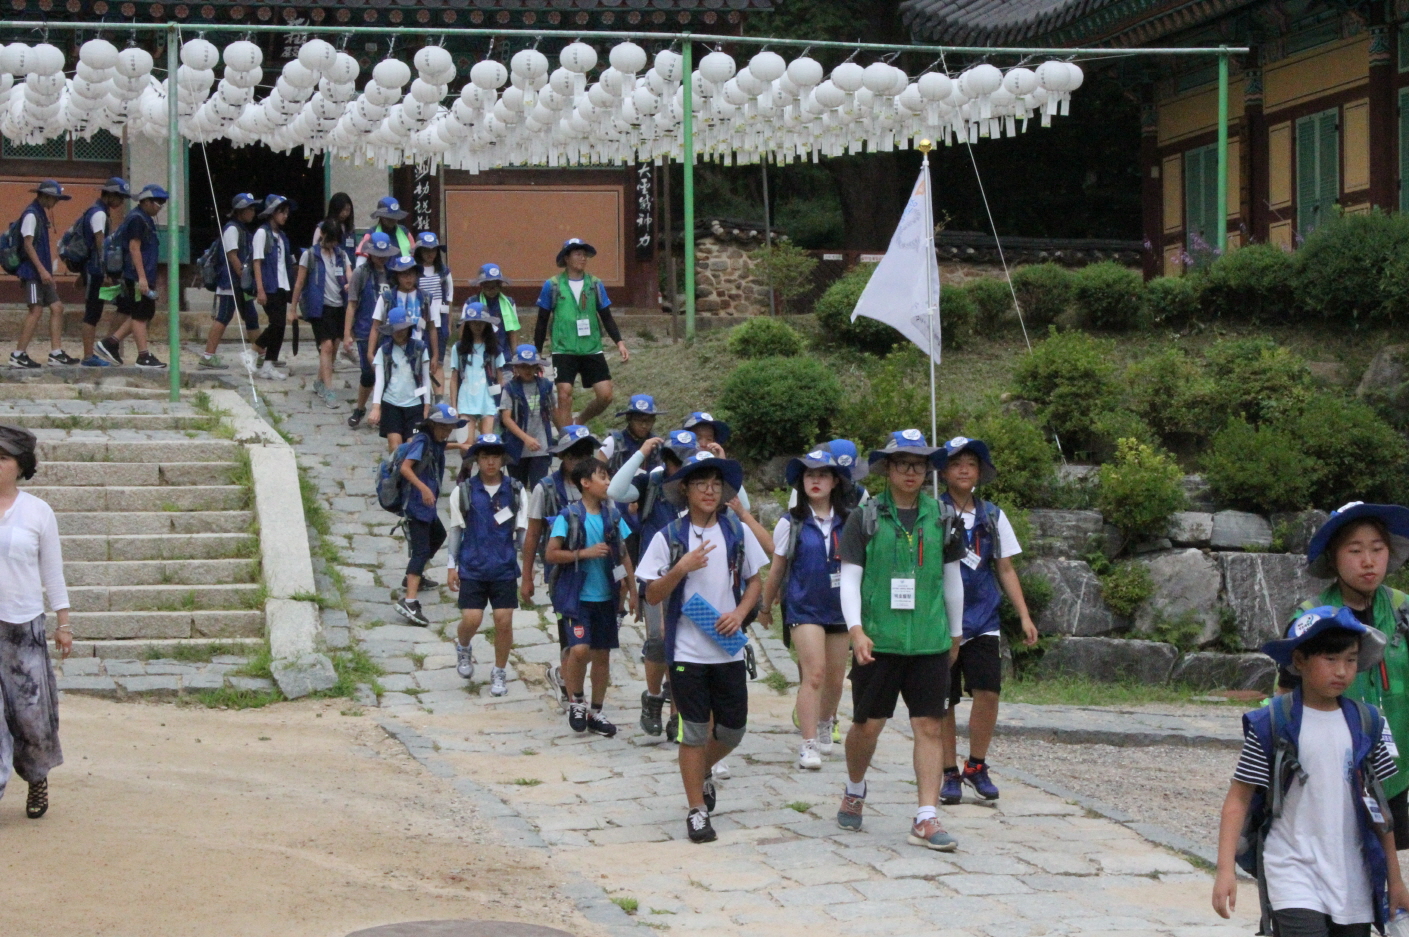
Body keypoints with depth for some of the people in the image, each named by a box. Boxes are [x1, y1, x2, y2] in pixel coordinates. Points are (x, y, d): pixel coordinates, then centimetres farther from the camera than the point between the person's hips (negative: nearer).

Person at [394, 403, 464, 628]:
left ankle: (414, 577, 47)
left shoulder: (435, 443, 11)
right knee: (421, 550, -18)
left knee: (438, 536, 32)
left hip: (427, 506, 10)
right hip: (415, 505, -10)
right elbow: (405, 468, -29)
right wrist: (423, 488, -39)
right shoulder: (422, 441, -15)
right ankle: (409, 601, -29)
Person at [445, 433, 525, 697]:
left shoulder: (515, 491, 0)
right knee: (471, 619, -6)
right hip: (472, 566, -1)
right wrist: (452, 566, 3)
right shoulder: (464, 491, -2)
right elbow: (456, 529, 5)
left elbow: (522, 531, 5)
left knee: (504, 621, -1)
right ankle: (462, 648, 30)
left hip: (505, 568, 1)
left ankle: (500, 673, 19)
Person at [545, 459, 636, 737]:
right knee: (580, 649, -19)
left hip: (606, 596, 5)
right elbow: (551, 554, -9)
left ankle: (595, 712, 22)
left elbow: (624, 554, 12)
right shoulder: (569, 516, -8)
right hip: (578, 596, -5)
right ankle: (575, 701, 5)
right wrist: (585, 553, -18)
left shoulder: (612, 515, 6)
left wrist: (632, 591, 8)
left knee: (602, 654, 10)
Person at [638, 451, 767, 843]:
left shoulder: (737, 531, 3)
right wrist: (681, 568, -19)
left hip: (729, 648, 3)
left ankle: (702, 772, 39)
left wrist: (739, 612, -6)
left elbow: (755, 581, 12)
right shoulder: (669, 537, -3)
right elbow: (652, 595, -4)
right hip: (686, 651, -3)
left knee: (732, 730, 9)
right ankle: (697, 811, 12)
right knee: (694, 733, 1)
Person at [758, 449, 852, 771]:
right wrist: (766, 606, 13)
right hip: (804, 607, -3)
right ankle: (808, 745, -15)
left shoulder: (847, 523, 1)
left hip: (839, 608, 3)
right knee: (814, 672, -17)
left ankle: (824, 725, 40)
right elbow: (777, 569, 6)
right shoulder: (791, 523, -2)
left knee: (835, 680, 12)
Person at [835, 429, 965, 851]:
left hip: (930, 642, 2)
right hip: (877, 640, -2)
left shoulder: (942, 518, 9)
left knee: (929, 726, -2)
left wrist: (955, 635, 20)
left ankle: (926, 819, -1)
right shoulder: (865, 519, 1)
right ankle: (854, 792, 31)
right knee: (867, 724, 4)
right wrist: (856, 630, -15)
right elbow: (849, 579, -2)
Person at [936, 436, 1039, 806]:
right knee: (942, 702, 2)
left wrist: (1024, 616, 7)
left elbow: (1006, 570, 13)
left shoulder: (993, 516, 9)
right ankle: (950, 774, 15)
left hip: (983, 621, 2)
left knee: (988, 692, -10)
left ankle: (976, 767, 8)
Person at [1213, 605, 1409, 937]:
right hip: (1292, 871, -4)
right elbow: (1239, 798, -5)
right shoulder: (1272, 724, -6)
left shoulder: (1366, 724, 6)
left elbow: (1377, 804, 13)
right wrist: (1225, 868, -13)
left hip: (1353, 879, 5)